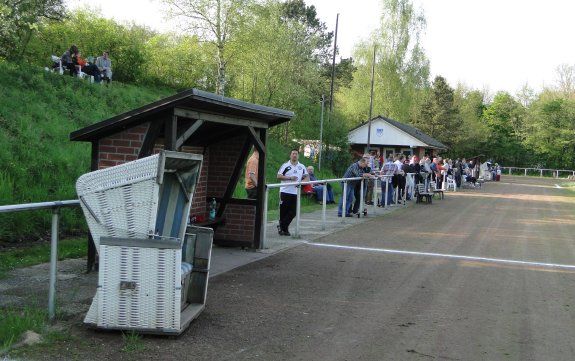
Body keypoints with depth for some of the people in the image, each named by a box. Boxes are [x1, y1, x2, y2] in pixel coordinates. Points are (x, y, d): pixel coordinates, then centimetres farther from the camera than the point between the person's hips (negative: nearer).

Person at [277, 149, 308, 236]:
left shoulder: (302, 167, 11)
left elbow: (307, 177, 13)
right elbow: (279, 176, -5)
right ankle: (282, 227, 20)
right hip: (285, 192, -3)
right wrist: (290, 178, -15)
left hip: (295, 192, 3)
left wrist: (301, 182, -8)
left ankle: (282, 227, 14)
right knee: (283, 211, 2)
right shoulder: (285, 165, 0)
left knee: (293, 212, 1)